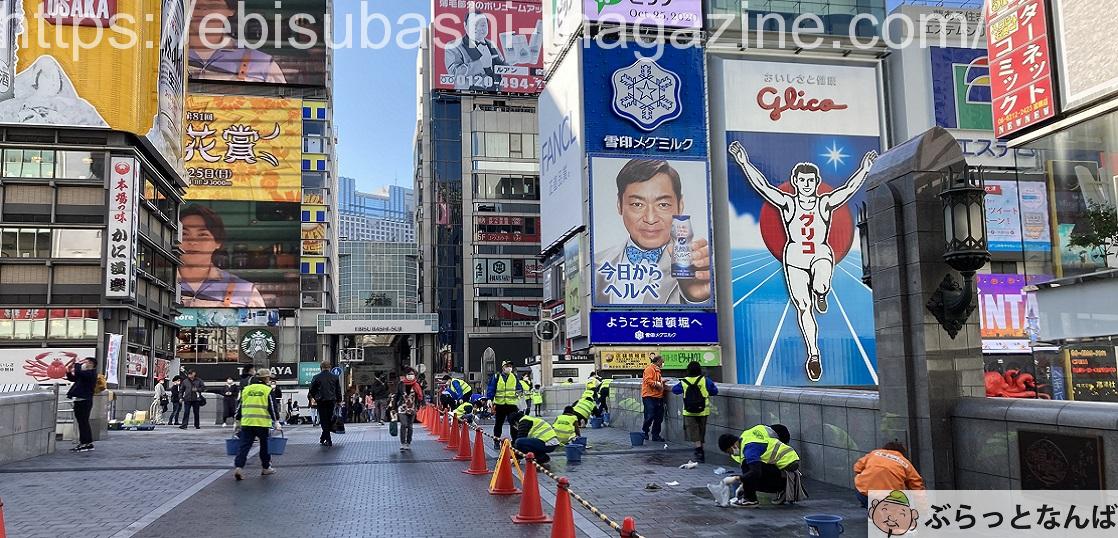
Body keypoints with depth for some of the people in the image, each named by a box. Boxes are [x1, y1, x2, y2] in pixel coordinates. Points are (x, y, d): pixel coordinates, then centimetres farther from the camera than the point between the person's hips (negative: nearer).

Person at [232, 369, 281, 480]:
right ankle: (266, 468, 21)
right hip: (263, 423, -3)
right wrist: (276, 422, -3)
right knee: (265, 446, 12)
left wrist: (237, 422, 21)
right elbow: (272, 408, -5)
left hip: (246, 423, 3)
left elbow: (239, 407, 15)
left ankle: (238, 466, -13)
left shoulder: (246, 389, 12)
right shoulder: (268, 390, 0)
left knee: (244, 446, 2)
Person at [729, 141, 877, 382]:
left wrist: (865, 169, -17)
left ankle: (820, 294, 7)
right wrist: (744, 163, -16)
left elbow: (849, 189, -6)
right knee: (803, 307, -5)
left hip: (821, 254, 0)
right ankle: (813, 354, 6)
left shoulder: (825, 203, 3)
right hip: (795, 257, 0)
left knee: (821, 286, -33)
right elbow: (762, 186, -8)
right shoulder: (787, 203, 0)